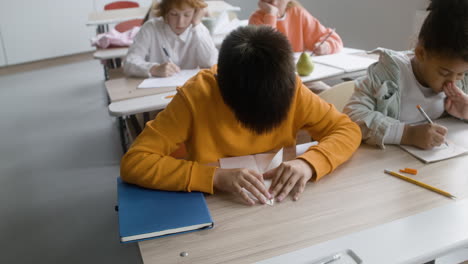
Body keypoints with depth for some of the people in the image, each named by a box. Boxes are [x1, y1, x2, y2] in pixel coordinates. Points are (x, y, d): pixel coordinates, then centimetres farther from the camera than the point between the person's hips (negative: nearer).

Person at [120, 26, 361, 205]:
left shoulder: (290, 89, -15)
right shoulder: (196, 96, -22)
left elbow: (348, 130, -10)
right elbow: (133, 163, -26)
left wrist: (309, 163, -29)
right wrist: (216, 176, -37)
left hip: (279, 205, 3)